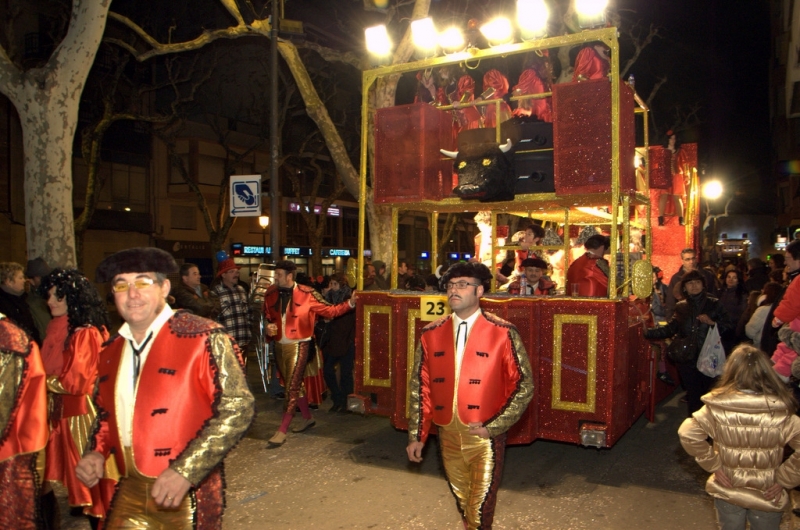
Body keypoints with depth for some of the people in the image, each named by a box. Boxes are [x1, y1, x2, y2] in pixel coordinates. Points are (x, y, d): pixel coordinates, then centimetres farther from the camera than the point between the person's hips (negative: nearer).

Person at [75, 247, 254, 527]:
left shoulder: (203, 337, -13)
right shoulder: (111, 351, 7)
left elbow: (237, 407, -18)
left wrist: (185, 472, -22)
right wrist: (96, 452, 2)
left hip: (186, 497, -5)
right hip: (129, 494, 5)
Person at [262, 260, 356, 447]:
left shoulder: (307, 294, -10)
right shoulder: (271, 294, 3)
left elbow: (330, 311, -8)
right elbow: (267, 316, 18)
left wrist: (350, 304, -20)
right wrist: (269, 326, -4)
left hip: (298, 345, -6)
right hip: (279, 346, 6)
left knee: (292, 386, -8)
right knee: (295, 384, 17)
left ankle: (282, 430, 0)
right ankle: (308, 418, 35)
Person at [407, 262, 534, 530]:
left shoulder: (503, 333, -8)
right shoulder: (431, 334, 2)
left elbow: (524, 385, -7)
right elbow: (419, 386, 6)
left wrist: (492, 426, -13)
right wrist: (416, 435, 4)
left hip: (486, 436, -4)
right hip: (448, 435, 4)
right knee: (462, 502, 22)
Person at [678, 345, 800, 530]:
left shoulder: (717, 407, -19)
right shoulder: (781, 412, -18)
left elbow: (687, 434, -24)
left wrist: (713, 465, -12)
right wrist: (783, 480, -10)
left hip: (728, 492, 0)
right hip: (768, 497, 0)